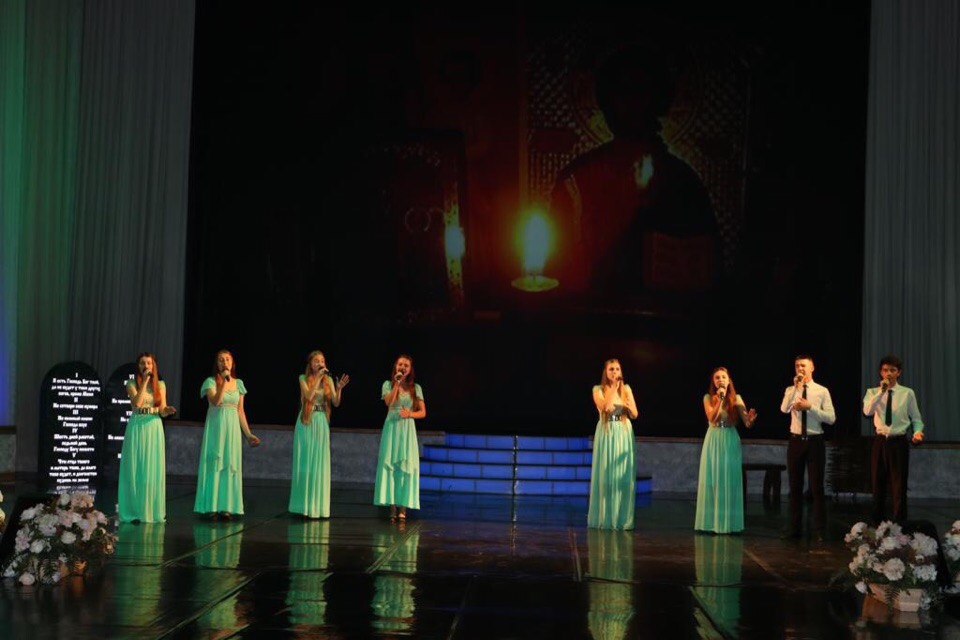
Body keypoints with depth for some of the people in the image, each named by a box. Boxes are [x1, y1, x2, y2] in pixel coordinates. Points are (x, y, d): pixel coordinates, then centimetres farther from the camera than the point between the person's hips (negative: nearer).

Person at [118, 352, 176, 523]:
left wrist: (168, 410, -15)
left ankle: (152, 510, 9)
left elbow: (162, 411, 8)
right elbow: (137, 403, -14)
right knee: (135, 469, -2)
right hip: (137, 428, -2)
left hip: (154, 429, 2)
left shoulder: (160, 385, 9)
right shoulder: (132, 384, 2)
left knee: (153, 470, 2)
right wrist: (144, 381, -13)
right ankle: (134, 511, 2)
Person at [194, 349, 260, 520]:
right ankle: (211, 507, 1)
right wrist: (224, 381, -18)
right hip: (215, 426, -4)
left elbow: (240, 411, 12)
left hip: (233, 427, 4)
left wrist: (248, 434, 9)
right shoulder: (211, 381, -2)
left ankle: (226, 507, 6)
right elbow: (215, 401, -19)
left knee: (231, 465, 3)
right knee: (214, 465, -3)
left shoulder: (238, 384, 10)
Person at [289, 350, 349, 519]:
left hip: (322, 423, 3)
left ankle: (318, 506, 9)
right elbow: (309, 396, -17)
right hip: (306, 423, -3)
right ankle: (304, 505, 6)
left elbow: (336, 403, 2)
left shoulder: (328, 380, 8)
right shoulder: (304, 378, -1)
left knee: (320, 463, 3)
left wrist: (339, 389, -15)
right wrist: (318, 378, -19)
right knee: (305, 462, 0)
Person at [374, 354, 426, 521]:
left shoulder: (416, 388, 8)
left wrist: (410, 414, -11)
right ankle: (392, 506, -3)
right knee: (389, 464, -5)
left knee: (406, 466, -5)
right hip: (391, 428, -1)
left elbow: (423, 412, 7)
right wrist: (397, 383, -14)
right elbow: (389, 403, -13)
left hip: (407, 429, 1)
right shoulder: (388, 384, 5)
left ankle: (403, 508, -5)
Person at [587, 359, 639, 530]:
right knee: (606, 475, -3)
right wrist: (613, 388, -12)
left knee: (624, 476, 0)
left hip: (624, 434, 3)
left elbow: (634, 415, 7)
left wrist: (629, 406, -15)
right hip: (606, 434, -2)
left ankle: (622, 518, 7)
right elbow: (606, 408, -18)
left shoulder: (626, 389, 8)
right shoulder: (598, 390, -1)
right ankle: (604, 518, 4)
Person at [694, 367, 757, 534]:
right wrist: (720, 399, -19)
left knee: (730, 482, 1)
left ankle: (730, 524, 6)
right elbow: (712, 418, -12)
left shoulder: (737, 398, 1)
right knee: (713, 481, 1)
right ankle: (712, 522, 6)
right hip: (713, 442, 0)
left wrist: (751, 419, -30)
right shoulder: (708, 397, 2)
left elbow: (747, 423, -7)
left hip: (731, 442, 0)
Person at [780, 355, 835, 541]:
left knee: (816, 487, 1)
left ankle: (819, 530, 8)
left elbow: (831, 418, -9)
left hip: (814, 442, -2)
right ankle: (794, 528, 17)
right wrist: (797, 387, -21)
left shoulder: (822, 391, -1)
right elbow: (784, 409, -16)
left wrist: (810, 407, -17)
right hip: (796, 441, 2)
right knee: (795, 486, 8)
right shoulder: (791, 390, 5)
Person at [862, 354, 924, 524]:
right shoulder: (873, 392, 3)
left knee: (899, 486, 0)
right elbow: (867, 411, -16)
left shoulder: (907, 393, 0)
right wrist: (881, 391, -21)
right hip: (880, 442, 2)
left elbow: (916, 418, 4)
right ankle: (877, 524, 21)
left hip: (899, 442, -2)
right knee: (878, 486, 10)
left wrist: (917, 432, -16)